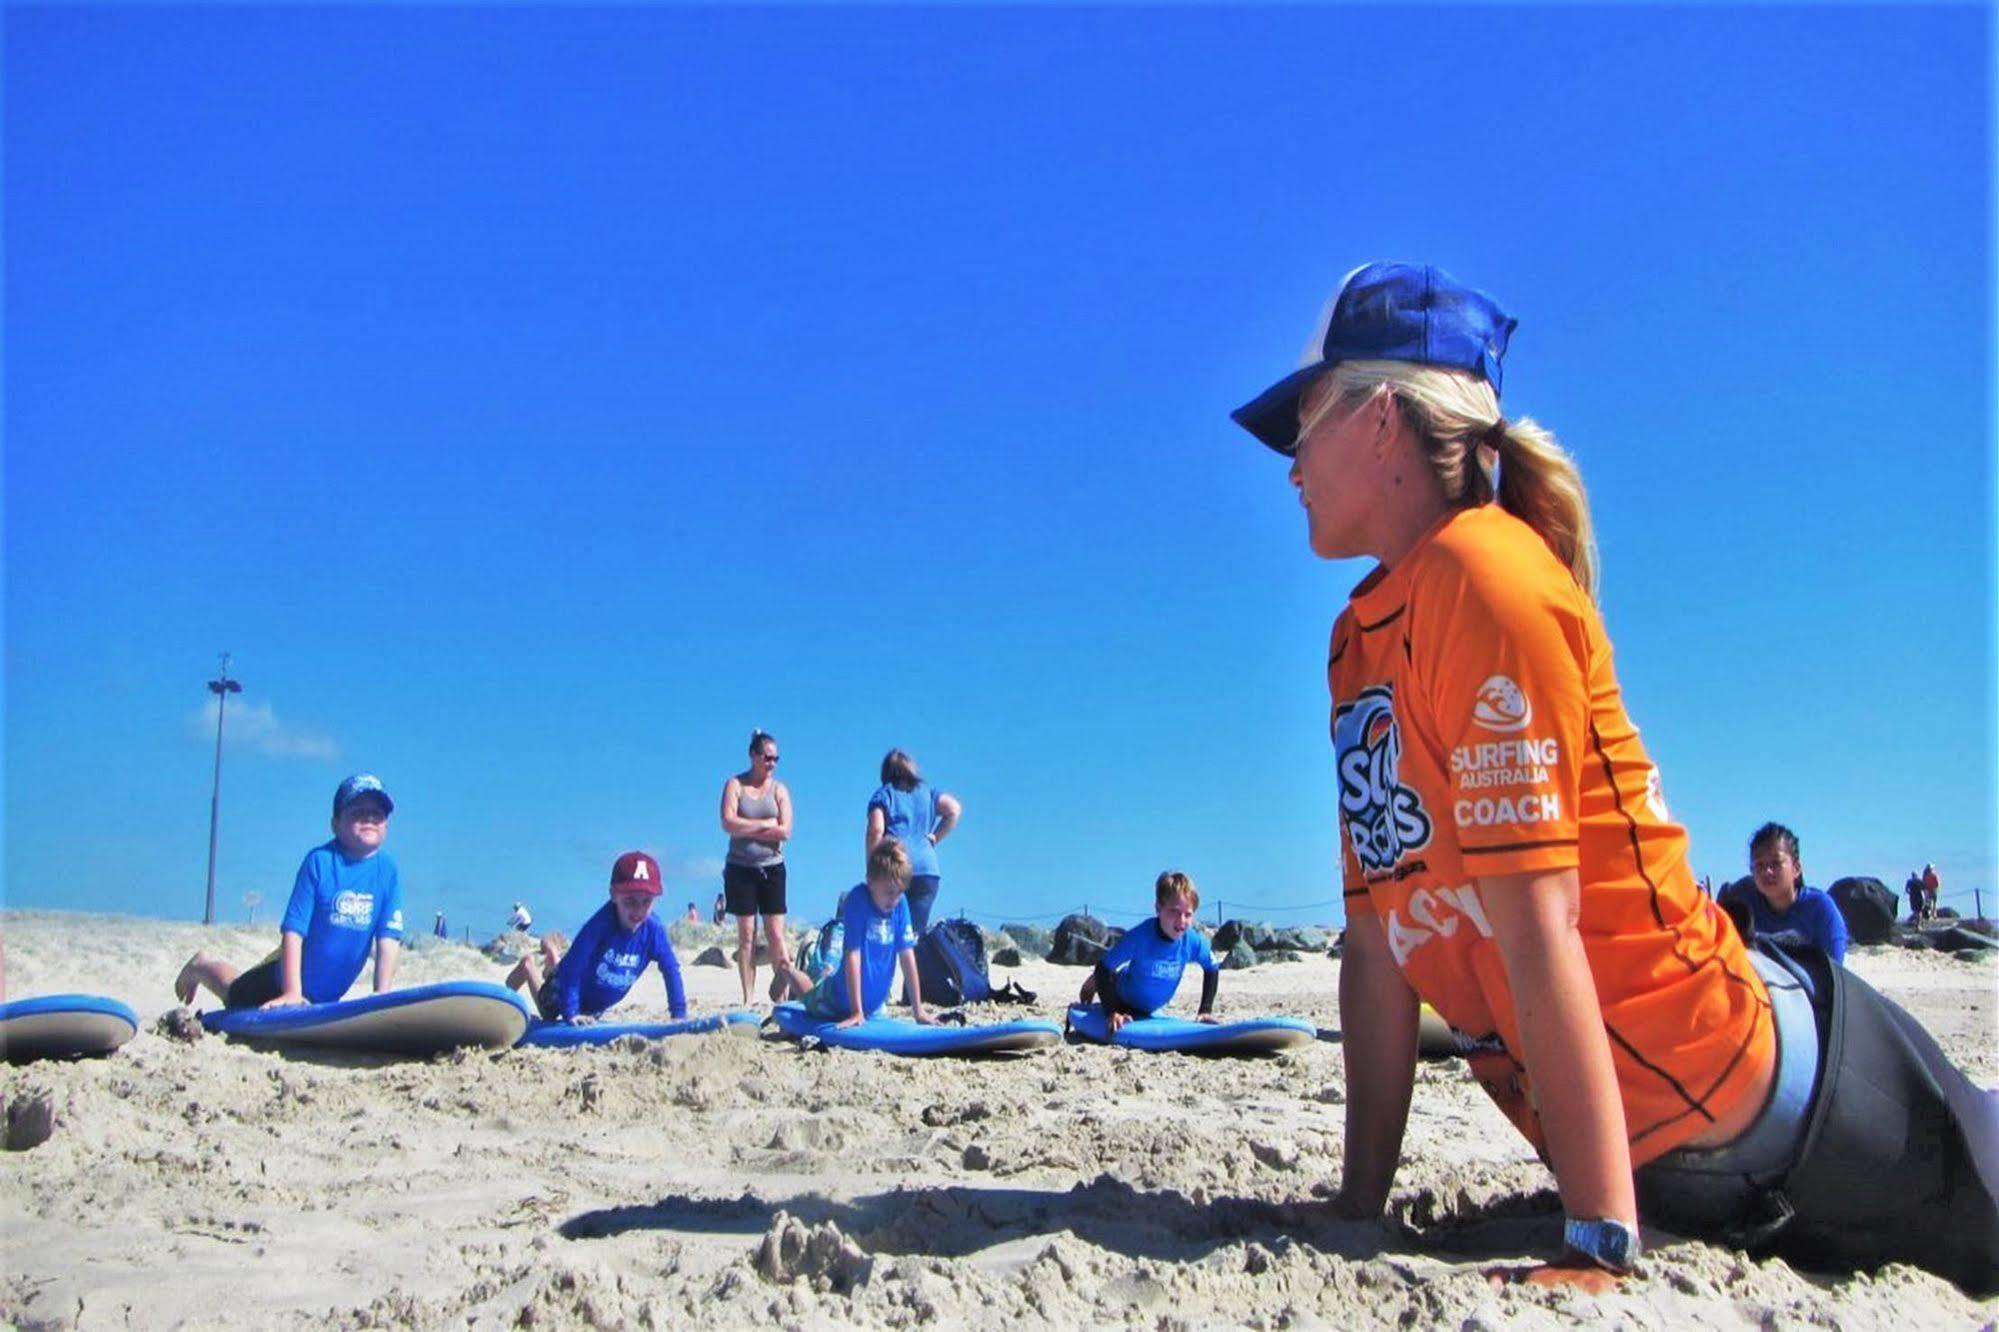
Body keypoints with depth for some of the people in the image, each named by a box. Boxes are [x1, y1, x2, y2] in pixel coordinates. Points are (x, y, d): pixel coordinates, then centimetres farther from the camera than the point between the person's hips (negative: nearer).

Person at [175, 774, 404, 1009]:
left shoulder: (387, 871, -14)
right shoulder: (319, 861, -21)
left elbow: (389, 938, -15)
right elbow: (293, 929, -23)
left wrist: (381, 996, -21)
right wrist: (292, 992, -26)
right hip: (289, 977, -3)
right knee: (236, 996, 22)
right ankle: (201, 966, 50)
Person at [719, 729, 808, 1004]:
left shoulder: (779, 789, 4)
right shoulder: (735, 785, 1)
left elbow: (785, 831, -9)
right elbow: (729, 823, -14)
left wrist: (747, 829, -11)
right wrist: (766, 824, -11)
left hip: (772, 868, 1)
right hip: (740, 868, -1)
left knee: (776, 933, -4)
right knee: (746, 935, 2)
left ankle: (782, 993, -4)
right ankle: (748, 997, 4)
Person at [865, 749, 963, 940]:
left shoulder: (883, 794, 10)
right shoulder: (927, 792, 21)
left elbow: (875, 831, -4)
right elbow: (954, 809, 5)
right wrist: (935, 837, 12)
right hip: (927, 869, 3)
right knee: (917, 931, 2)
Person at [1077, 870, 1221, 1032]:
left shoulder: (1194, 941, -31)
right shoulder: (1139, 936, -41)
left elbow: (1212, 969, -10)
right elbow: (1103, 968, -33)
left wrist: (1206, 1010, -15)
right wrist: (1112, 1012, -37)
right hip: (1123, 1001, -5)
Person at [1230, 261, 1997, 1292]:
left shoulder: (1480, 574, -21)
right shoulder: (1356, 640, 3)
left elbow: (1537, 925, -26)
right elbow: (1376, 935, 2)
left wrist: (1600, 1248, -25)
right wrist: (1359, 1211, 1)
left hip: (1765, 1096, -7)